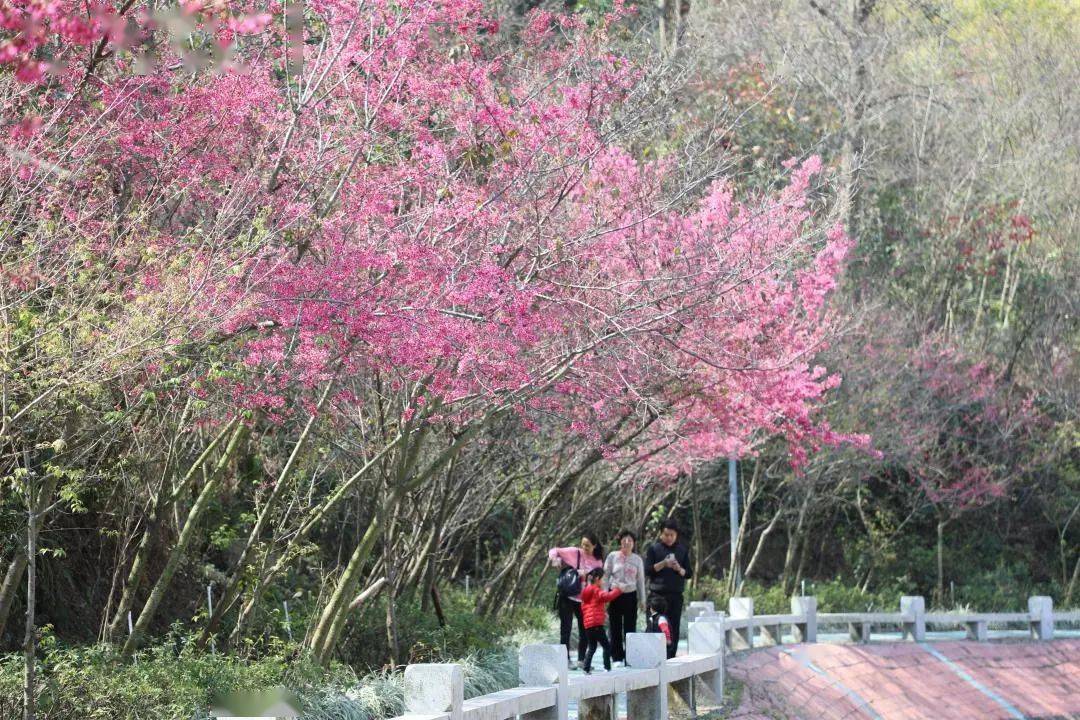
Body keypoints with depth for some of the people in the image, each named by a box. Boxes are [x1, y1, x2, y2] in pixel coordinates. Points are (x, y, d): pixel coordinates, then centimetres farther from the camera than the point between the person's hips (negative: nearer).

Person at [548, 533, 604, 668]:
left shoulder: (597, 562, 5)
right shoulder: (574, 553, -5)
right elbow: (554, 551, 0)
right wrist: (555, 558, -22)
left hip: (584, 598, 4)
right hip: (567, 596, -4)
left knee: (584, 630, 7)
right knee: (566, 628, -3)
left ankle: (582, 660, 19)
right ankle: (565, 660, 1)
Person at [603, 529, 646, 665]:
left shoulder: (637, 559, 6)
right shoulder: (612, 557, 1)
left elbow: (640, 580, 11)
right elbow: (605, 576, 3)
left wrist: (642, 600, 10)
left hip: (630, 596, 1)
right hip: (614, 595, -1)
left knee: (630, 627, -1)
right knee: (616, 628, 1)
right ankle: (617, 658, 7)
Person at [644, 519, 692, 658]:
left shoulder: (683, 551, 11)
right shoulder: (653, 549, 4)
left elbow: (689, 573, 9)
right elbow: (647, 570, -3)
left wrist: (679, 569, -11)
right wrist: (663, 564, -17)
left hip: (676, 594, 3)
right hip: (658, 594, -3)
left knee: (674, 628, 0)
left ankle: (670, 658, 2)